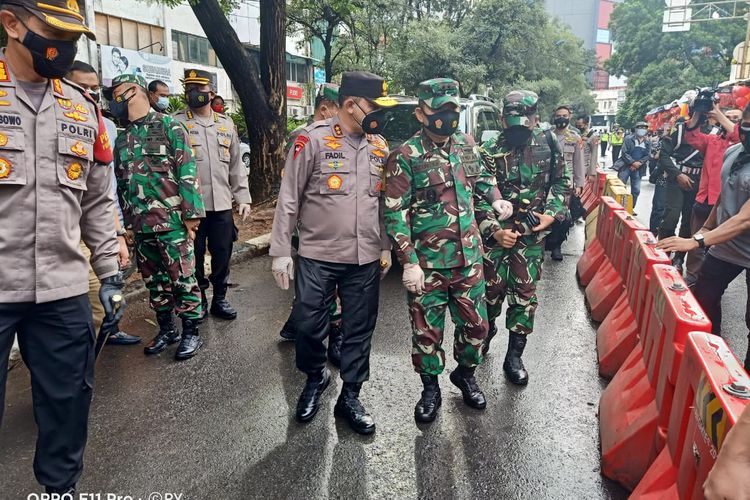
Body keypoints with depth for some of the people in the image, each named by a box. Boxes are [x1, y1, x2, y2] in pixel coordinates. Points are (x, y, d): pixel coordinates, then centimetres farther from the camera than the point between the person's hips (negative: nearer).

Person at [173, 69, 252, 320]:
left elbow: (236, 165, 14)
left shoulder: (226, 124, 12)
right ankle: (198, 301, 24)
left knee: (222, 255, 10)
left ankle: (220, 299, 26)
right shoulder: (177, 123, -1)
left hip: (222, 204, 3)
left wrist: (243, 197, 8)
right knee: (194, 256, 7)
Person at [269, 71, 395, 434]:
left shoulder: (379, 147, 8)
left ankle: (350, 396, 28)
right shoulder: (313, 139, -7)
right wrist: (281, 251, -7)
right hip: (317, 257, -4)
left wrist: (385, 247, 15)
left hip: (366, 260, 4)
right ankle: (315, 378, 37)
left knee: (359, 330, 10)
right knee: (310, 327, 7)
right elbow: (289, 198, -6)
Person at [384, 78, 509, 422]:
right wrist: (409, 262, -16)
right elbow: (395, 213, -12)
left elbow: (481, 177, 24)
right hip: (427, 264, -5)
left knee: (475, 324, 15)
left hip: (469, 258, 5)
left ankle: (465, 374, 41)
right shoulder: (406, 157, -11)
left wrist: (496, 199, 4)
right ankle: (430, 390, 31)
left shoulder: (466, 145, 6)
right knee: (427, 332, 8)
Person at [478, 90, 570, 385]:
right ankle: (487, 330, 40)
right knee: (492, 289, 8)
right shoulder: (489, 152, -10)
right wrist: (495, 230, -19)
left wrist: (552, 213, -5)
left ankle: (514, 357, 17)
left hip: (532, 234, 1)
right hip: (497, 232, -1)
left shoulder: (548, 143, -2)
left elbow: (561, 181, 8)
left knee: (524, 294, 4)